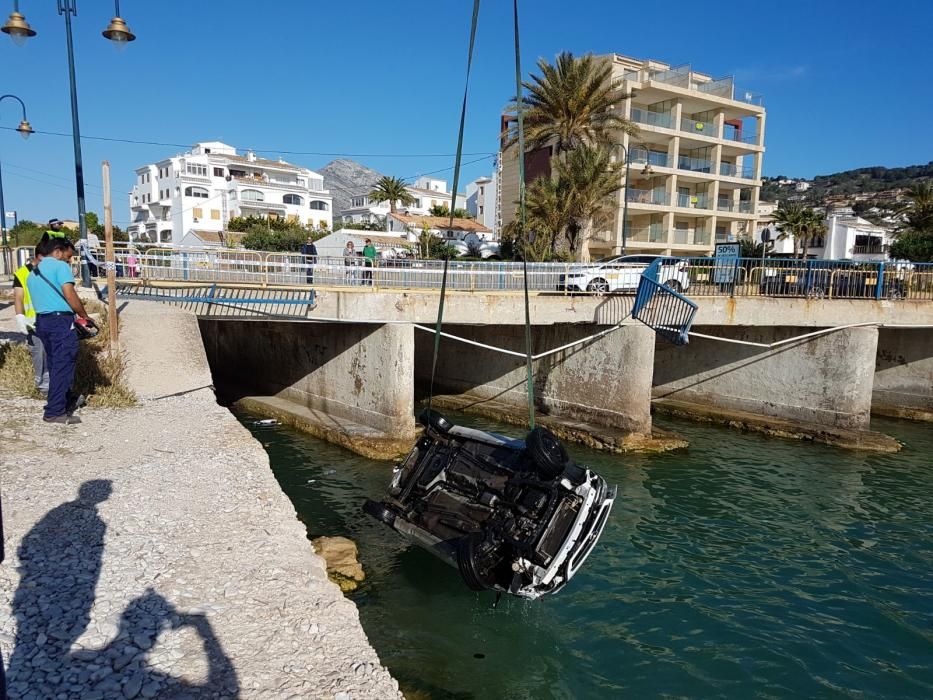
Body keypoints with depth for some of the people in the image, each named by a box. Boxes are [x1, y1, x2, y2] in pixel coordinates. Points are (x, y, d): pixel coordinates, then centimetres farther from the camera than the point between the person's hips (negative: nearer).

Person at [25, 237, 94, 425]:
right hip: (60, 321, -9)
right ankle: (55, 412, -7)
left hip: (41, 321, 9)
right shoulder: (60, 266, -5)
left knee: (55, 365, 18)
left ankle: (67, 401, 32)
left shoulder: (32, 273, 21)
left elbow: (40, 298, 18)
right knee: (63, 366, -6)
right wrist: (85, 317, -4)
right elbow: (70, 295, -15)